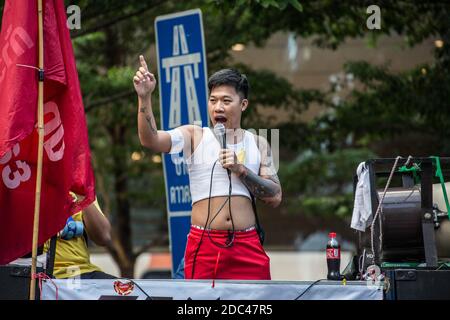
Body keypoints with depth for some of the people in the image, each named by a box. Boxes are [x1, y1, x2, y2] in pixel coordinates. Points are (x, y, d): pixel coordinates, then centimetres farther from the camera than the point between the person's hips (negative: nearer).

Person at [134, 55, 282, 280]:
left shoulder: (257, 143, 11)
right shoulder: (194, 136, 5)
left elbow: (275, 197, 5)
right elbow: (150, 140, -12)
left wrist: (241, 170, -8)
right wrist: (144, 97, -26)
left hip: (248, 247, 2)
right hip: (203, 246, -2)